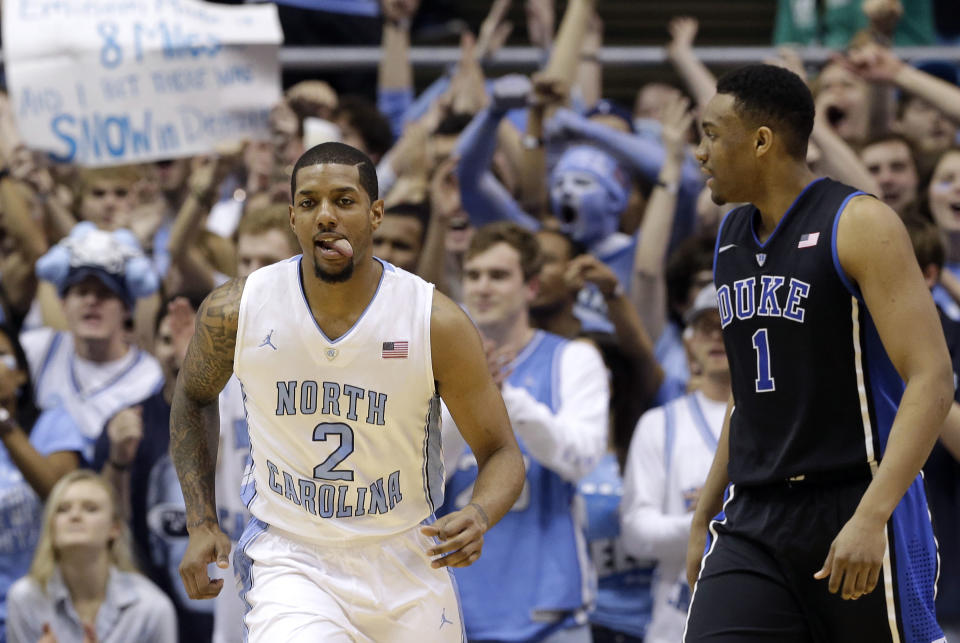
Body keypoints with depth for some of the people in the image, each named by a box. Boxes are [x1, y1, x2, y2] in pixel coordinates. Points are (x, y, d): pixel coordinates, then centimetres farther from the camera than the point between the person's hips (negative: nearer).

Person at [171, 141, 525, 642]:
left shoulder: (435, 322, -13)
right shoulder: (235, 311, -9)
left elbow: (502, 454, -5)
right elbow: (193, 396, 13)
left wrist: (480, 517, -28)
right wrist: (201, 524, 5)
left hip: (406, 566, 1)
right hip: (289, 563, -1)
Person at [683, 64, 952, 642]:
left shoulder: (860, 225, -10)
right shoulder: (732, 238, 13)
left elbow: (932, 382, -18)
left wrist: (871, 517, -27)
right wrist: (704, 519, 21)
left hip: (857, 506, -6)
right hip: (752, 521, 6)